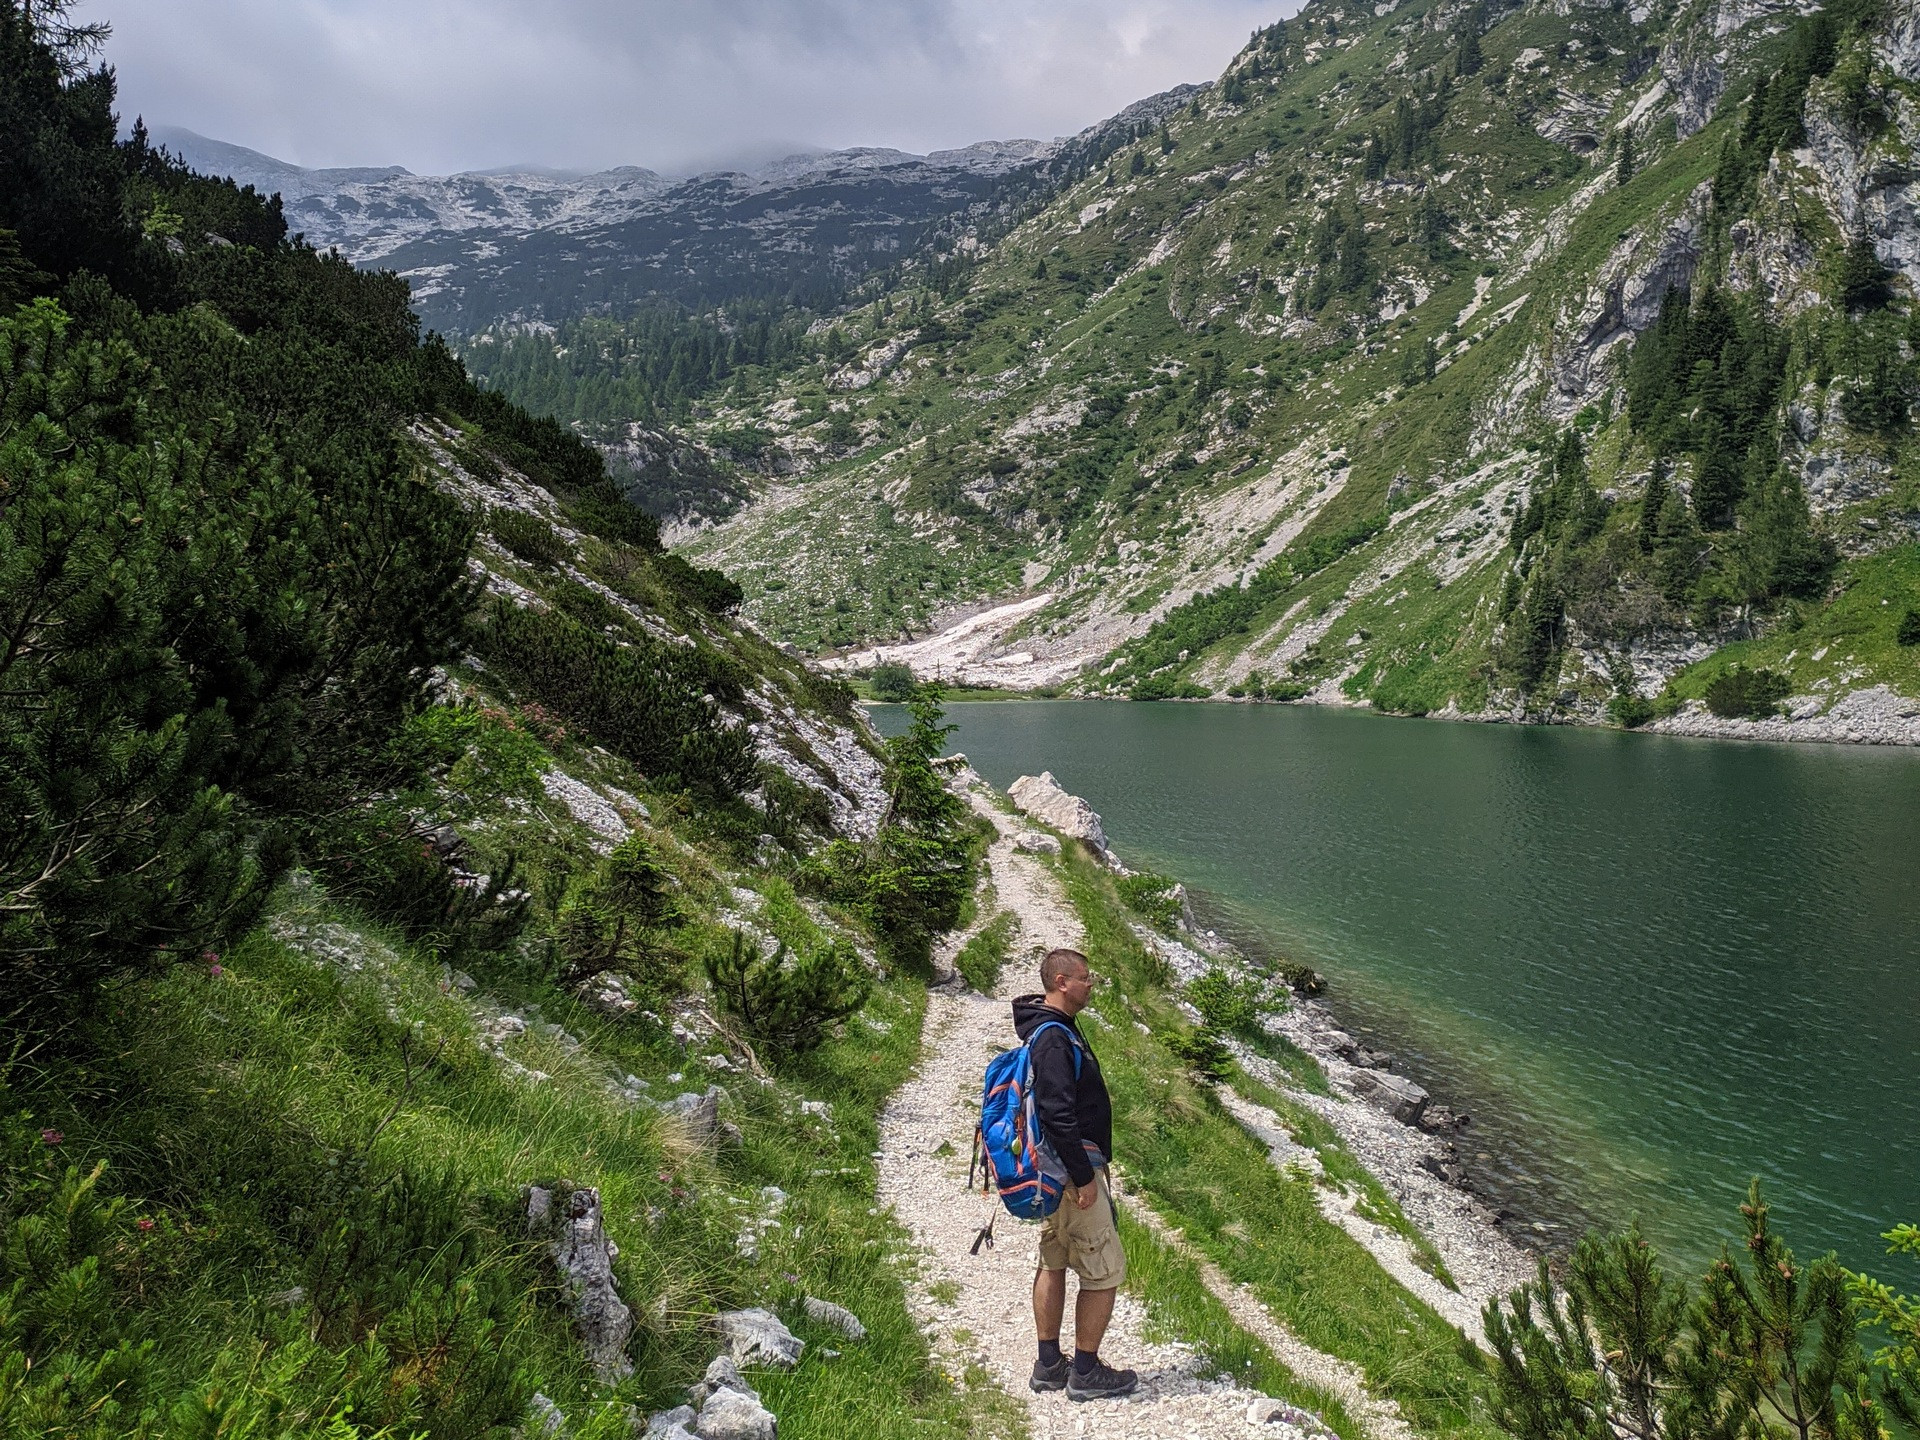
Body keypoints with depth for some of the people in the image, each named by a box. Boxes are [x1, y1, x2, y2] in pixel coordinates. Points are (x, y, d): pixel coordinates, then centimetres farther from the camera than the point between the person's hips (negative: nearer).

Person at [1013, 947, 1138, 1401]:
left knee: (1052, 1262, 16)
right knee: (1105, 1270, 0)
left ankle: (1049, 1365, 26)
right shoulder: (1054, 1038, -22)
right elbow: (1057, 1115, -27)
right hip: (1072, 1170, -11)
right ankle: (1085, 1372, 10)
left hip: (1056, 1171, 11)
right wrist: (1083, 1177, -23)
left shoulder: (1053, 1029, 11)